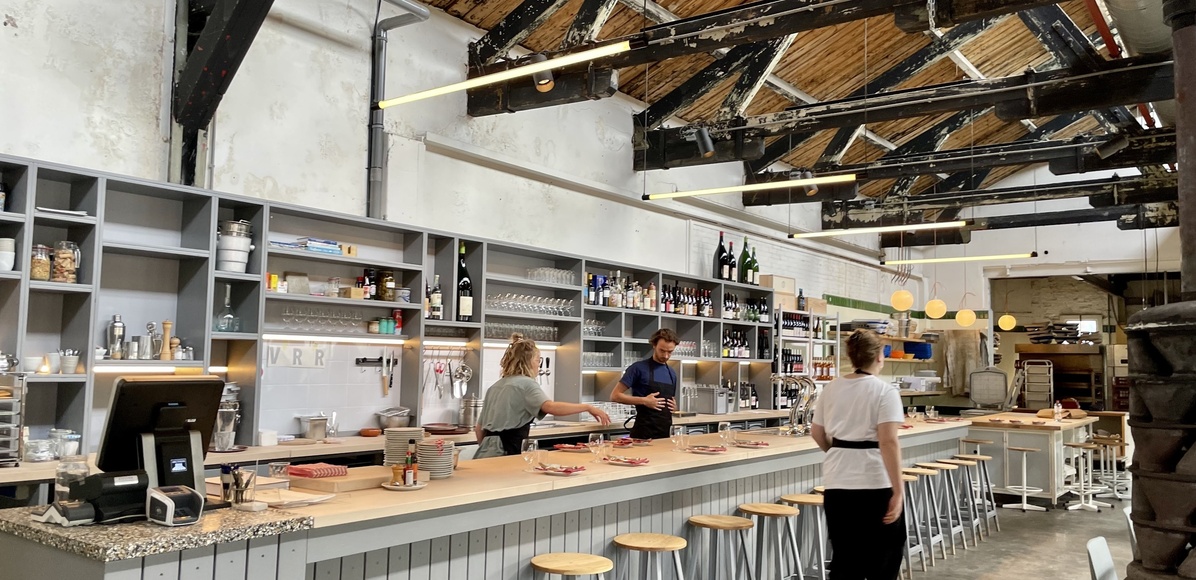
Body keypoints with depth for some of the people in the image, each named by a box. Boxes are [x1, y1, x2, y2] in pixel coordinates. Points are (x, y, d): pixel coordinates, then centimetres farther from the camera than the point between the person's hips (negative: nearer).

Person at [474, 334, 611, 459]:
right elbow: (550, 407, -24)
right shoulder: (526, 383, -6)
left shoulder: (495, 387, 19)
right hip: (505, 452, -9)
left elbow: (479, 428, 21)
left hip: (486, 454, 9)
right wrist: (588, 407, -20)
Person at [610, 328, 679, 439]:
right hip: (644, 431, -6)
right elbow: (615, 396, -9)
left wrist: (673, 406, 3)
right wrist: (644, 401, -17)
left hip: (666, 432, 6)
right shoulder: (639, 368, -6)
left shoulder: (672, 373, 14)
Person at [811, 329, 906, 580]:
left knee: (844, 557, 12)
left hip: (837, 483, 5)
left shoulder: (831, 389, 6)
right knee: (884, 553, 15)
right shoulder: (884, 391, -10)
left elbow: (817, 433, 13)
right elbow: (888, 442, -19)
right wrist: (898, 491, -19)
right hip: (875, 483, -5)